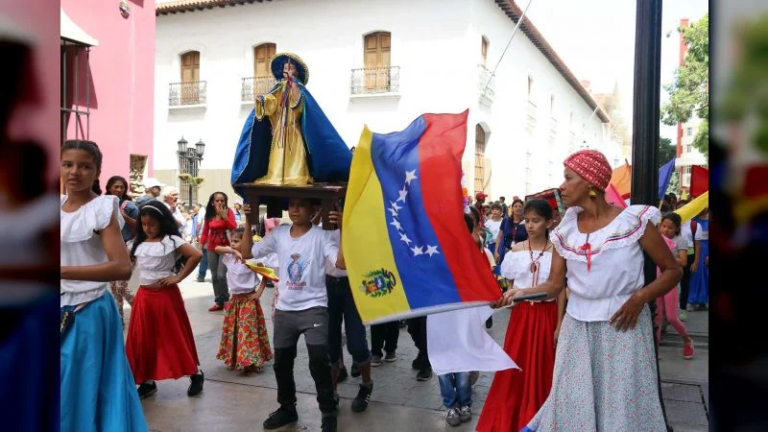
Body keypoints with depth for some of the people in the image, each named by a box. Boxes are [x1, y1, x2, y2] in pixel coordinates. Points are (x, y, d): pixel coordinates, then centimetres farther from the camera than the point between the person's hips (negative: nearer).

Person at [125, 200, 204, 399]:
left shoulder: (171, 241, -11)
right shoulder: (137, 243, 7)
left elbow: (196, 255, -19)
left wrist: (178, 277, -15)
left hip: (166, 294, -5)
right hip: (144, 295, 6)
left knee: (175, 337, 2)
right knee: (142, 340, 8)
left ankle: (196, 374, 18)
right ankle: (148, 381, 21)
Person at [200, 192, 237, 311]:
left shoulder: (228, 212, -4)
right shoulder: (209, 215, 5)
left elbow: (233, 228, -16)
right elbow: (205, 231, 8)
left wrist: (224, 216, -21)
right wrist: (201, 245, 1)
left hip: (225, 247, -4)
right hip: (212, 248, 4)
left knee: (221, 275, -13)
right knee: (214, 276, 6)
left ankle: (226, 299, 7)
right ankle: (219, 302, 15)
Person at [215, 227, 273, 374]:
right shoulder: (230, 256, 2)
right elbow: (217, 248, -10)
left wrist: (259, 292, -13)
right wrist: (233, 251, -23)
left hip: (248, 299, -6)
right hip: (234, 299, 6)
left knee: (248, 331, -4)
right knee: (233, 330, 14)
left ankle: (251, 362, 4)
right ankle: (234, 359, 27)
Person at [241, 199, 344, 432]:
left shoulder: (320, 236, -10)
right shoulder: (278, 234, 3)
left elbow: (342, 262, -23)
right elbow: (247, 253, 8)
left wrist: (343, 229, -31)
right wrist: (248, 223, 0)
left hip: (313, 308, -5)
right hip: (284, 310, 5)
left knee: (319, 362, -11)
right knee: (281, 363, 15)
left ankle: (329, 412, 7)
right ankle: (287, 408, 36)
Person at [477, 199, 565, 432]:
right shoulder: (516, 250, 0)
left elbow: (561, 290, -4)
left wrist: (559, 325, -6)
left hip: (547, 314, -2)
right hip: (522, 313, 2)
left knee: (542, 367, 6)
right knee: (515, 365, 4)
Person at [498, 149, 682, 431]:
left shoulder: (634, 220, -7)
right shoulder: (565, 231, 4)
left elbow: (673, 270, -2)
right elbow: (555, 284, 0)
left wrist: (640, 298, -16)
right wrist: (520, 293, -17)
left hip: (622, 326, -3)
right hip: (577, 327, 3)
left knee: (622, 404, 4)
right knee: (573, 404, 8)